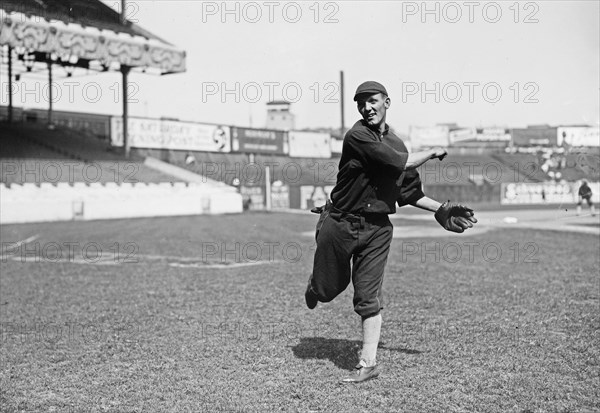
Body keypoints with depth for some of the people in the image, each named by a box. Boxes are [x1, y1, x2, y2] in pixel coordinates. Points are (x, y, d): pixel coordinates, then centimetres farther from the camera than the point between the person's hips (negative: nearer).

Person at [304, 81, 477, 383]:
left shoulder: (396, 144, 8)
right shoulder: (357, 136, -14)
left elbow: (408, 193, 17)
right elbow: (401, 163, -21)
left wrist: (439, 209, 9)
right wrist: (433, 152, -5)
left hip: (377, 228, 3)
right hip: (340, 223, -3)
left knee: (369, 298, -2)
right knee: (328, 288, 10)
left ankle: (368, 363, 4)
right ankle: (314, 287, 47)